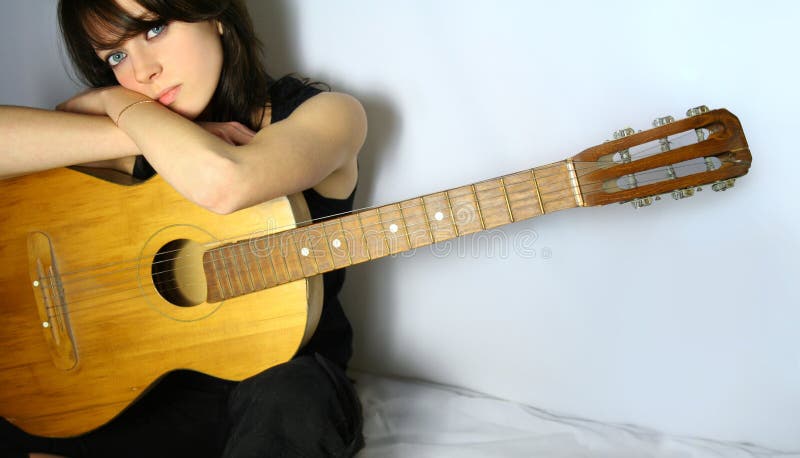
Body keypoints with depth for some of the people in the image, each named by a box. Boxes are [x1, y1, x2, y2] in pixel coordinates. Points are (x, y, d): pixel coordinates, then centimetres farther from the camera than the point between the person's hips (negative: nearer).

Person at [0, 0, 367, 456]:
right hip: (172, 386, 3)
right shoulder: (135, 140, 1)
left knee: (291, 398, -37)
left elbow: (221, 182, -30)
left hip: (288, 374, -2)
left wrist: (118, 102, -12)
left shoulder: (326, 113, -8)